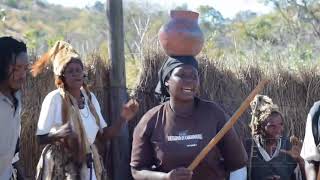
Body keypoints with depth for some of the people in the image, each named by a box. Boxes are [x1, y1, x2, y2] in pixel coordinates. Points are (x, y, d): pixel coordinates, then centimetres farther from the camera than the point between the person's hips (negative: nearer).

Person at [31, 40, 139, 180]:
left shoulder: (90, 97, 3)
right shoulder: (54, 98, -13)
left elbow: (103, 134, 7)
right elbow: (41, 138, -11)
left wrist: (122, 119, -6)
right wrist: (58, 134, -29)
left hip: (88, 166, 5)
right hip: (61, 167, -5)